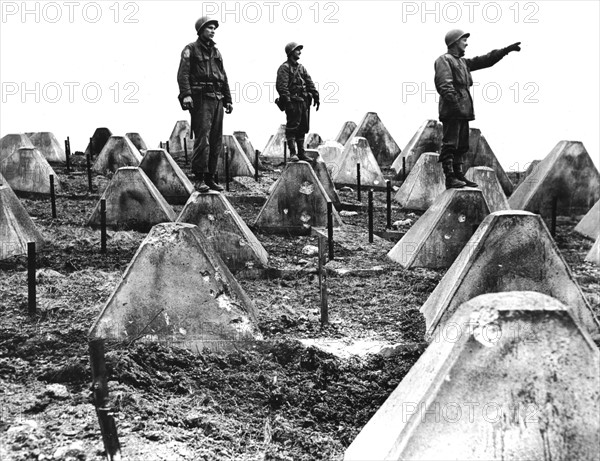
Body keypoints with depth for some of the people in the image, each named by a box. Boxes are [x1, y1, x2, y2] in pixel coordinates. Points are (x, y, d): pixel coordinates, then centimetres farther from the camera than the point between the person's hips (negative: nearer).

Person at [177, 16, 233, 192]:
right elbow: (183, 74, -10)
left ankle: (210, 178, 13)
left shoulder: (216, 52, 21)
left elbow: (224, 78, 24)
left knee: (216, 141, 6)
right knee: (202, 138, -13)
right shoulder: (191, 49, 1)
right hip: (201, 98, -7)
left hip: (217, 99, 7)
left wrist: (228, 100, 18)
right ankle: (199, 179, -11)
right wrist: (186, 95, -22)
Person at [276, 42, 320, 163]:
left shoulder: (301, 68, 20)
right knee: (292, 127, -7)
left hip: (304, 102, 8)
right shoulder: (284, 68, -5)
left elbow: (310, 83, 17)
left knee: (303, 128, 9)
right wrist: (287, 101, -23)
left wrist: (316, 97, 8)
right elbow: (282, 86, -15)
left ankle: (301, 152, 15)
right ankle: (292, 153, -5)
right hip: (293, 102, -8)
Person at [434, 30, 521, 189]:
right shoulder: (443, 60, -5)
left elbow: (486, 60, 28)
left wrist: (507, 50, 25)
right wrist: (453, 102, -28)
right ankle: (450, 178, -10)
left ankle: (459, 176, 15)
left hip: (463, 111, 10)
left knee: (462, 146, 10)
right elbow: (444, 84, -18)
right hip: (451, 111, -10)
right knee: (450, 145, -9)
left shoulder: (463, 62, 23)